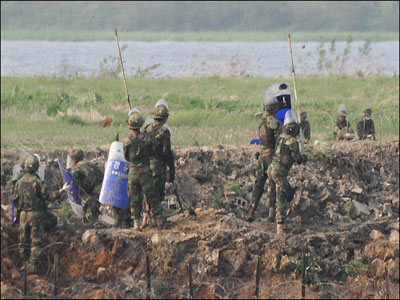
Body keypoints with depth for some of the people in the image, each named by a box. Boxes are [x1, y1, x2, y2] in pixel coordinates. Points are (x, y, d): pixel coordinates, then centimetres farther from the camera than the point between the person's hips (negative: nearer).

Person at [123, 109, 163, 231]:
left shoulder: (127, 141, -8)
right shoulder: (147, 138, -7)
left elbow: (126, 157, 5)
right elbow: (152, 153, 4)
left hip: (133, 172, 0)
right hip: (146, 171, 0)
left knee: (134, 199, 8)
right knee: (152, 197, 9)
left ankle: (137, 223, 6)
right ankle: (159, 220, 11)